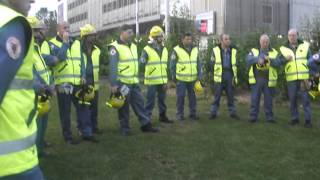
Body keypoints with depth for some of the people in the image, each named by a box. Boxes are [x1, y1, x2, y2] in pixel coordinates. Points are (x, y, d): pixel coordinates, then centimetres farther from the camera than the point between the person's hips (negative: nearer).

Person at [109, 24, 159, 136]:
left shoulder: (133, 46, 14)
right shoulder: (115, 47, -11)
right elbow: (113, 67, -15)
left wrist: (137, 78, 19)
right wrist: (113, 84, -18)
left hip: (134, 82, 7)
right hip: (122, 82, -7)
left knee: (139, 103, 10)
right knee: (124, 106, 3)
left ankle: (146, 124, 18)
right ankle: (125, 128, 15)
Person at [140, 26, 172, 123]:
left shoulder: (164, 49, 12)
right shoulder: (147, 50, -8)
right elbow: (142, 64, -10)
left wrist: (166, 80, 16)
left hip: (162, 80, 6)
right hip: (152, 81, -6)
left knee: (162, 99, 15)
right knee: (150, 100, 0)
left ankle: (163, 116, 27)